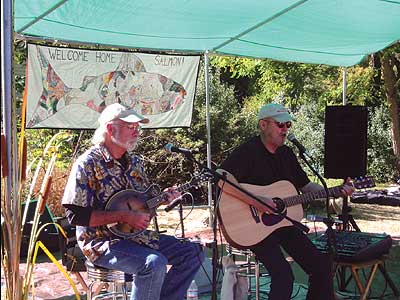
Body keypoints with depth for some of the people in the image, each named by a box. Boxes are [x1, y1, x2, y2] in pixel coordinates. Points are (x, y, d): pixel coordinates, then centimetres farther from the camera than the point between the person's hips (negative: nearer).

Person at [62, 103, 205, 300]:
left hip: (137, 235, 8)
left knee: (194, 253, 0)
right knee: (154, 263, -32)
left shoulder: (135, 162, 11)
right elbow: (76, 215, -19)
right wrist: (123, 217, -21)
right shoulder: (88, 164, -12)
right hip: (102, 241, -8)